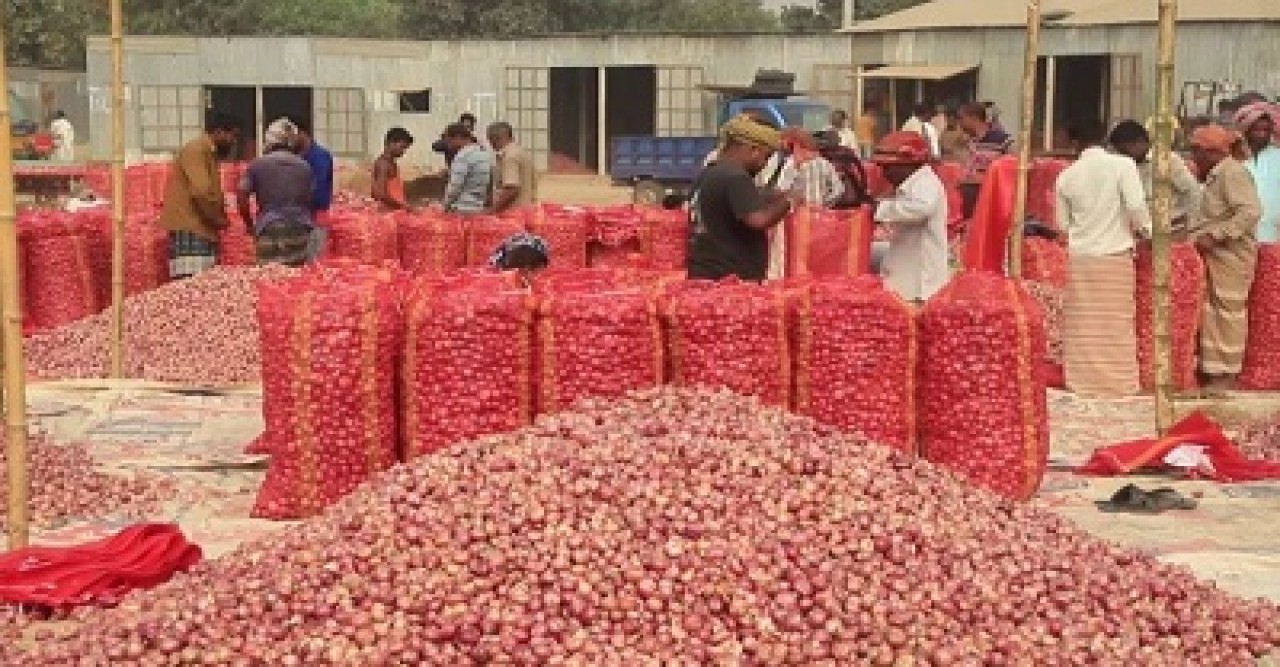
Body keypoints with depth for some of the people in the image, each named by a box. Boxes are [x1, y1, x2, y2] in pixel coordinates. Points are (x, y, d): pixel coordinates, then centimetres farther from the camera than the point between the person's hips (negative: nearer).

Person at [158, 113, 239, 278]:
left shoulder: (209, 153, 20)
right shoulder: (196, 150, -10)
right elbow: (201, 191, -20)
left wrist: (220, 218, 8)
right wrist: (218, 219, -8)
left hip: (201, 228, 10)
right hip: (188, 228, -10)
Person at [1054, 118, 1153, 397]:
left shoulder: (1066, 176, 2)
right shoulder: (1122, 164, -7)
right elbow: (1136, 206, -15)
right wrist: (1146, 230, 3)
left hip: (1079, 256, 2)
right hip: (1115, 253, -2)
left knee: (1082, 323, 9)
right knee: (1118, 322, 5)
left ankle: (1083, 381, 12)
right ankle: (1120, 383, 9)